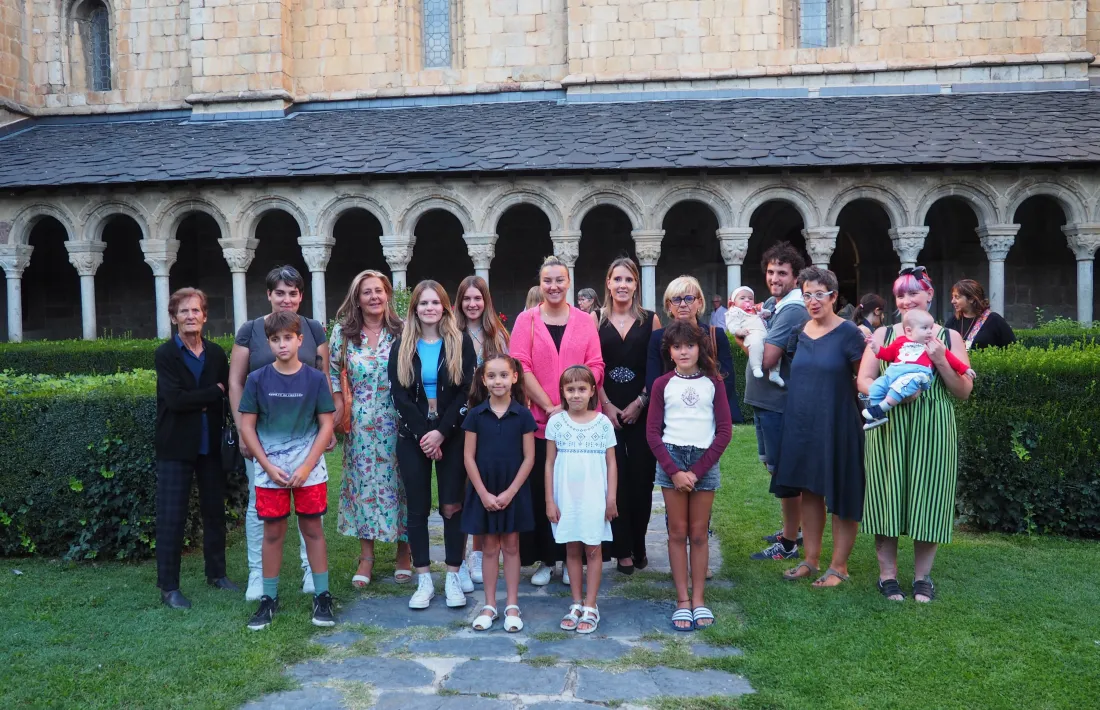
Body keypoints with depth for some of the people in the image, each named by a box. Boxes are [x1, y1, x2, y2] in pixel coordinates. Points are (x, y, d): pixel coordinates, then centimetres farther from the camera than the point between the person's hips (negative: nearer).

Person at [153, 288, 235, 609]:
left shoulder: (217, 354, 5)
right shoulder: (165, 355, -8)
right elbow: (175, 399, -19)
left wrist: (197, 401, -13)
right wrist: (214, 392, -12)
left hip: (211, 446, 4)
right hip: (176, 447, -4)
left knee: (215, 511, 13)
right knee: (171, 517, 1)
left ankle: (217, 573, 29)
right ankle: (168, 587, 11)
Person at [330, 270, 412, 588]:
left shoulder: (402, 331, -3)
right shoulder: (343, 332, 3)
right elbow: (333, 370, 15)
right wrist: (339, 402, 4)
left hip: (397, 421, -1)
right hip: (361, 424, 2)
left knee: (399, 482, 5)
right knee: (363, 482, 5)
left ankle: (403, 553, 19)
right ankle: (366, 555, 17)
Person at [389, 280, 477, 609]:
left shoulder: (461, 343, 1)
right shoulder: (402, 346, 6)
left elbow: (467, 391, -6)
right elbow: (399, 395, -3)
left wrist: (441, 432, -15)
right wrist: (423, 434, -13)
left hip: (452, 436, -1)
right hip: (413, 437, 1)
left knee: (452, 506, 2)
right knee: (418, 507, 4)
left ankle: (454, 577, 13)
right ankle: (424, 580, 14)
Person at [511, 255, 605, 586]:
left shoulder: (585, 321, 7)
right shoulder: (526, 320, 3)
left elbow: (595, 366, 2)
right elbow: (521, 367, -5)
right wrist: (549, 406, -12)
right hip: (538, 422, -1)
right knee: (540, 492, 4)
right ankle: (544, 559, 17)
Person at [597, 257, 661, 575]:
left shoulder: (650, 320, 6)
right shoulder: (596, 320, 5)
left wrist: (641, 401, -6)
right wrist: (606, 404, -7)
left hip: (642, 411, 0)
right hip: (607, 410, 0)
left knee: (641, 478, 3)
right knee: (615, 478, -1)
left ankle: (639, 546, 18)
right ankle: (623, 549, 9)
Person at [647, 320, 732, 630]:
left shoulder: (713, 382, 2)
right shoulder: (662, 384, 3)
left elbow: (724, 430, -2)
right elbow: (652, 432, 0)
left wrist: (696, 471, -8)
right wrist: (674, 471, -10)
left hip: (705, 462, 0)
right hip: (671, 459, 0)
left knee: (699, 534, 6)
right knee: (678, 533, 4)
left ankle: (698, 599, 14)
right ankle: (682, 600, 10)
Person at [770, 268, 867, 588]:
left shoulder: (848, 332, -10)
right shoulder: (799, 332, 6)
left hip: (837, 425, -5)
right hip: (801, 424, 6)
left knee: (841, 497, 5)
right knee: (809, 492, 13)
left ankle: (839, 566, 17)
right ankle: (811, 560, 26)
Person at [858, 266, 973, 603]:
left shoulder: (949, 337, 5)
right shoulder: (883, 335, 6)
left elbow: (964, 391, 3)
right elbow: (863, 380, 2)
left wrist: (940, 361, -12)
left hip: (932, 432, 0)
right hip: (889, 430, 0)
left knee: (928, 498, 4)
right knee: (887, 496, 2)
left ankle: (922, 576, 21)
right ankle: (888, 574, 16)